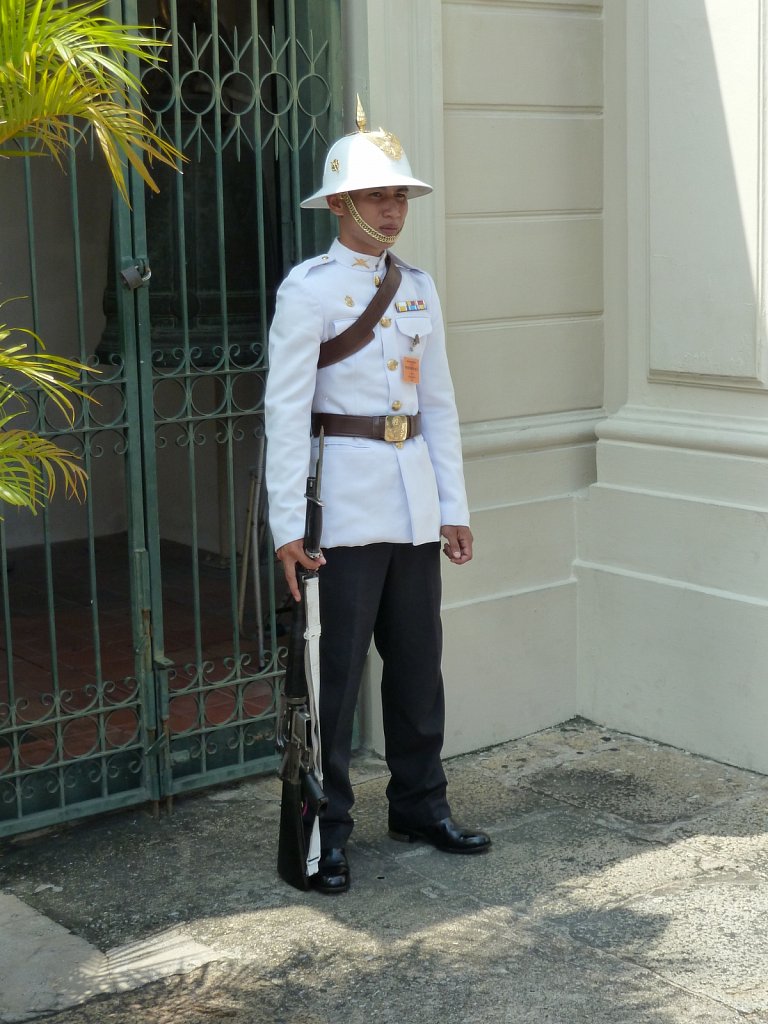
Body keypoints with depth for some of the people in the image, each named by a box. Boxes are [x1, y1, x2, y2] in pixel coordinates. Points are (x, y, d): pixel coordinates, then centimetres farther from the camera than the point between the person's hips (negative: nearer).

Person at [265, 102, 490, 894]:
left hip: (414, 494, 6)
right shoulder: (308, 288, -6)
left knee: (418, 659, 13)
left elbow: (439, 403, 15)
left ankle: (419, 804, 28)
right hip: (347, 498, -6)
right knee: (335, 669, -2)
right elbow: (285, 408, -10)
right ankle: (324, 830, 10)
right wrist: (287, 524, -15)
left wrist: (454, 505, 11)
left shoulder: (419, 288, 13)